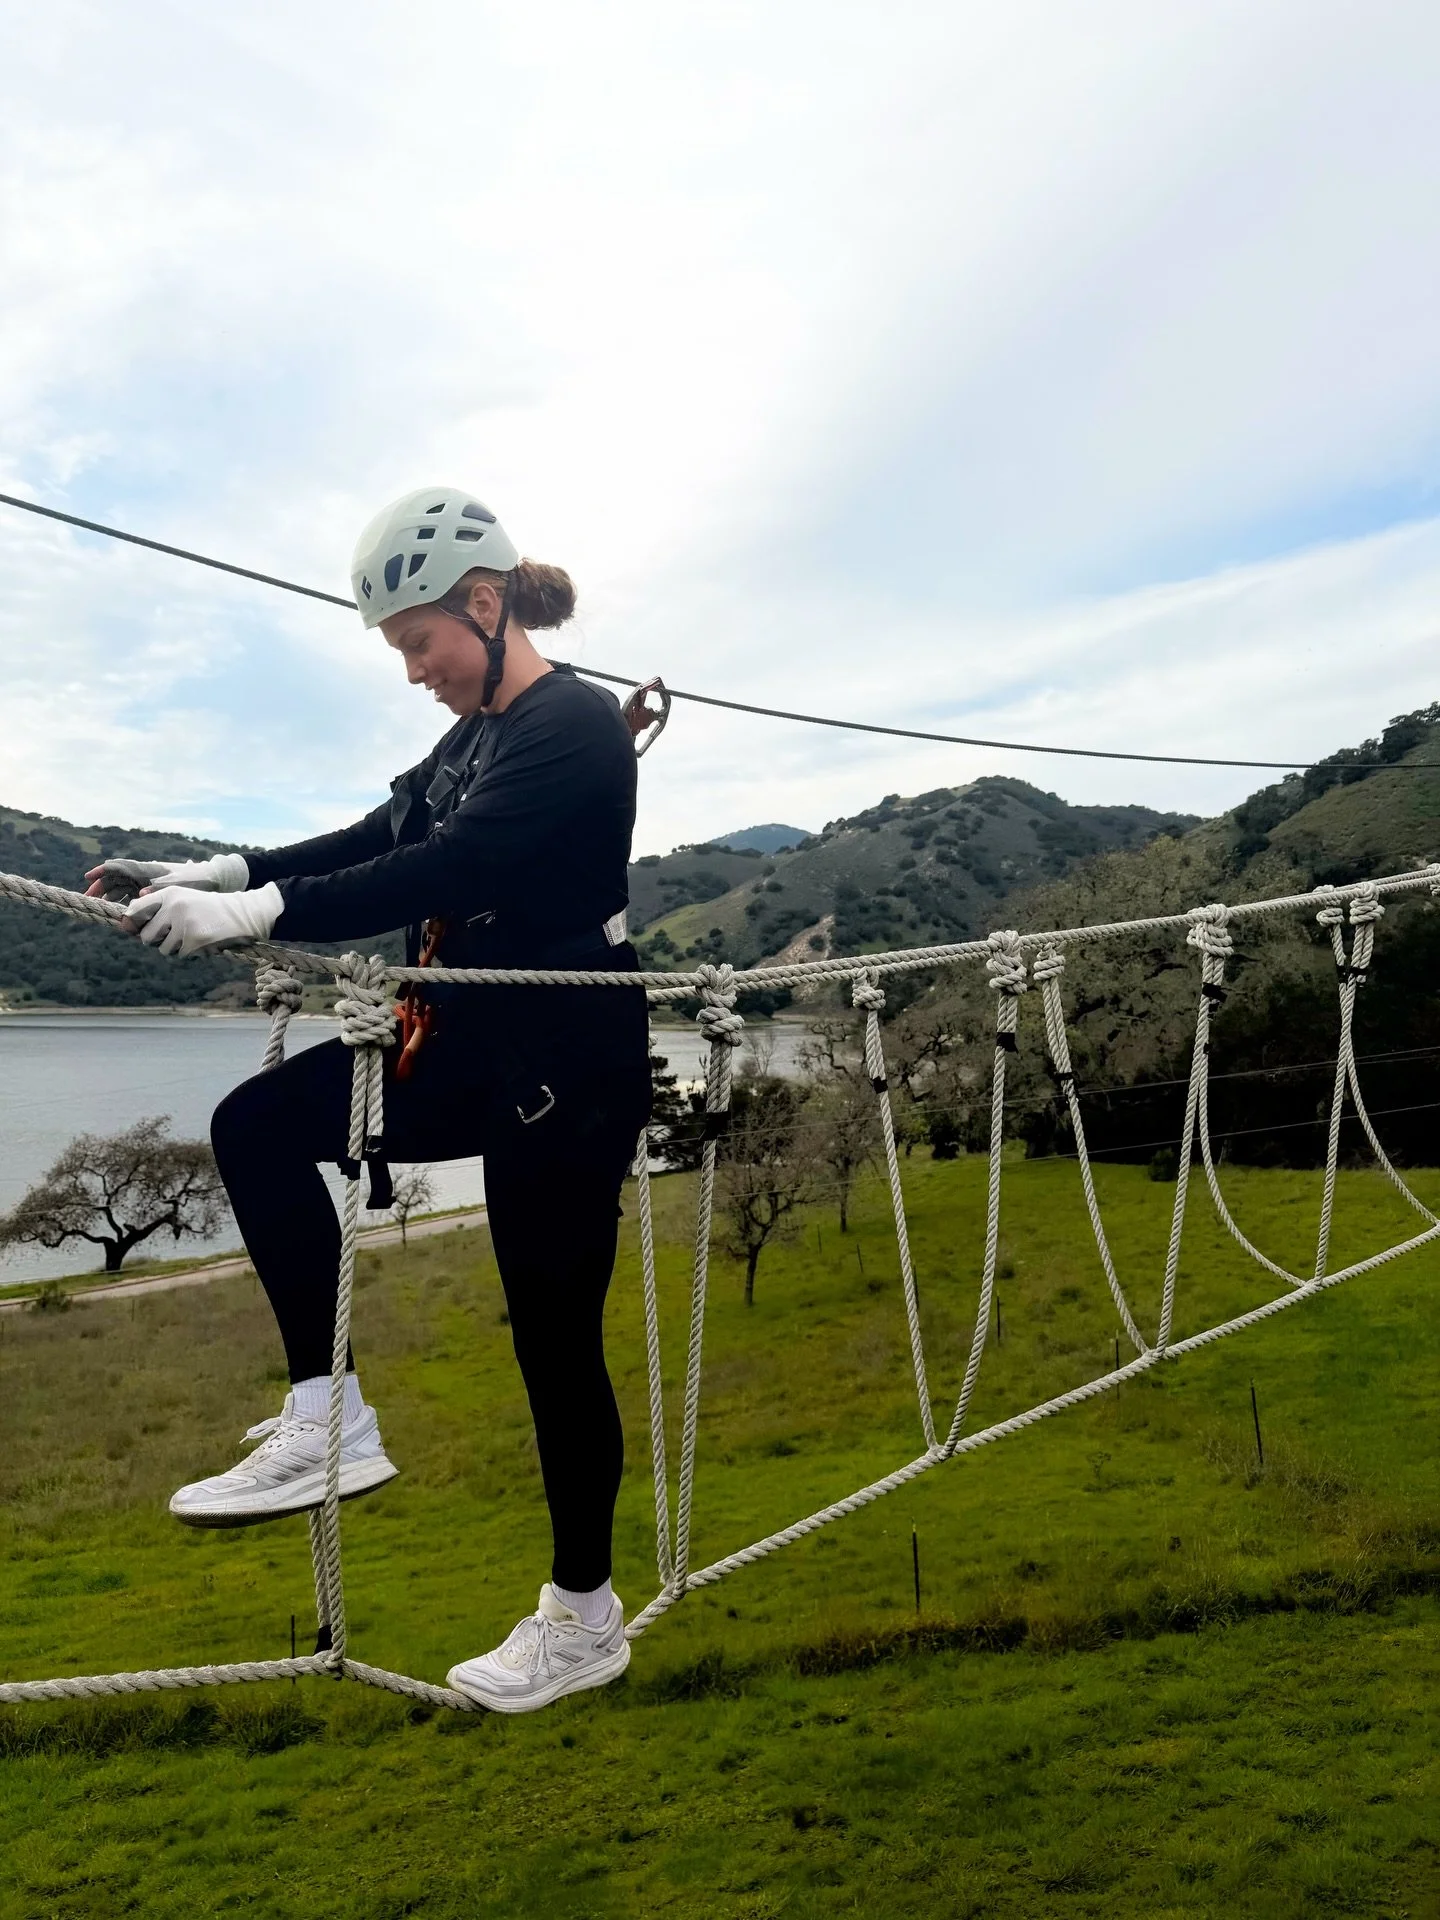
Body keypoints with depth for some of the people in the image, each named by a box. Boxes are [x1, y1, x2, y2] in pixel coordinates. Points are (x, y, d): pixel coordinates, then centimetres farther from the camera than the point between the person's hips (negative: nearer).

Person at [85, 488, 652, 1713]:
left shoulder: (575, 725, -17)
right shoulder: (474, 735, 12)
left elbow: (450, 870, -29)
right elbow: (380, 841, 8)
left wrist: (259, 912, -34)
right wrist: (218, 872, -3)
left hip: (568, 1065, -9)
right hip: (468, 1046, 9)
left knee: (554, 1335, 1)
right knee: (259, 1126, -3)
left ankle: (586, 1620, 22)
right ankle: (328, 1421, 2)